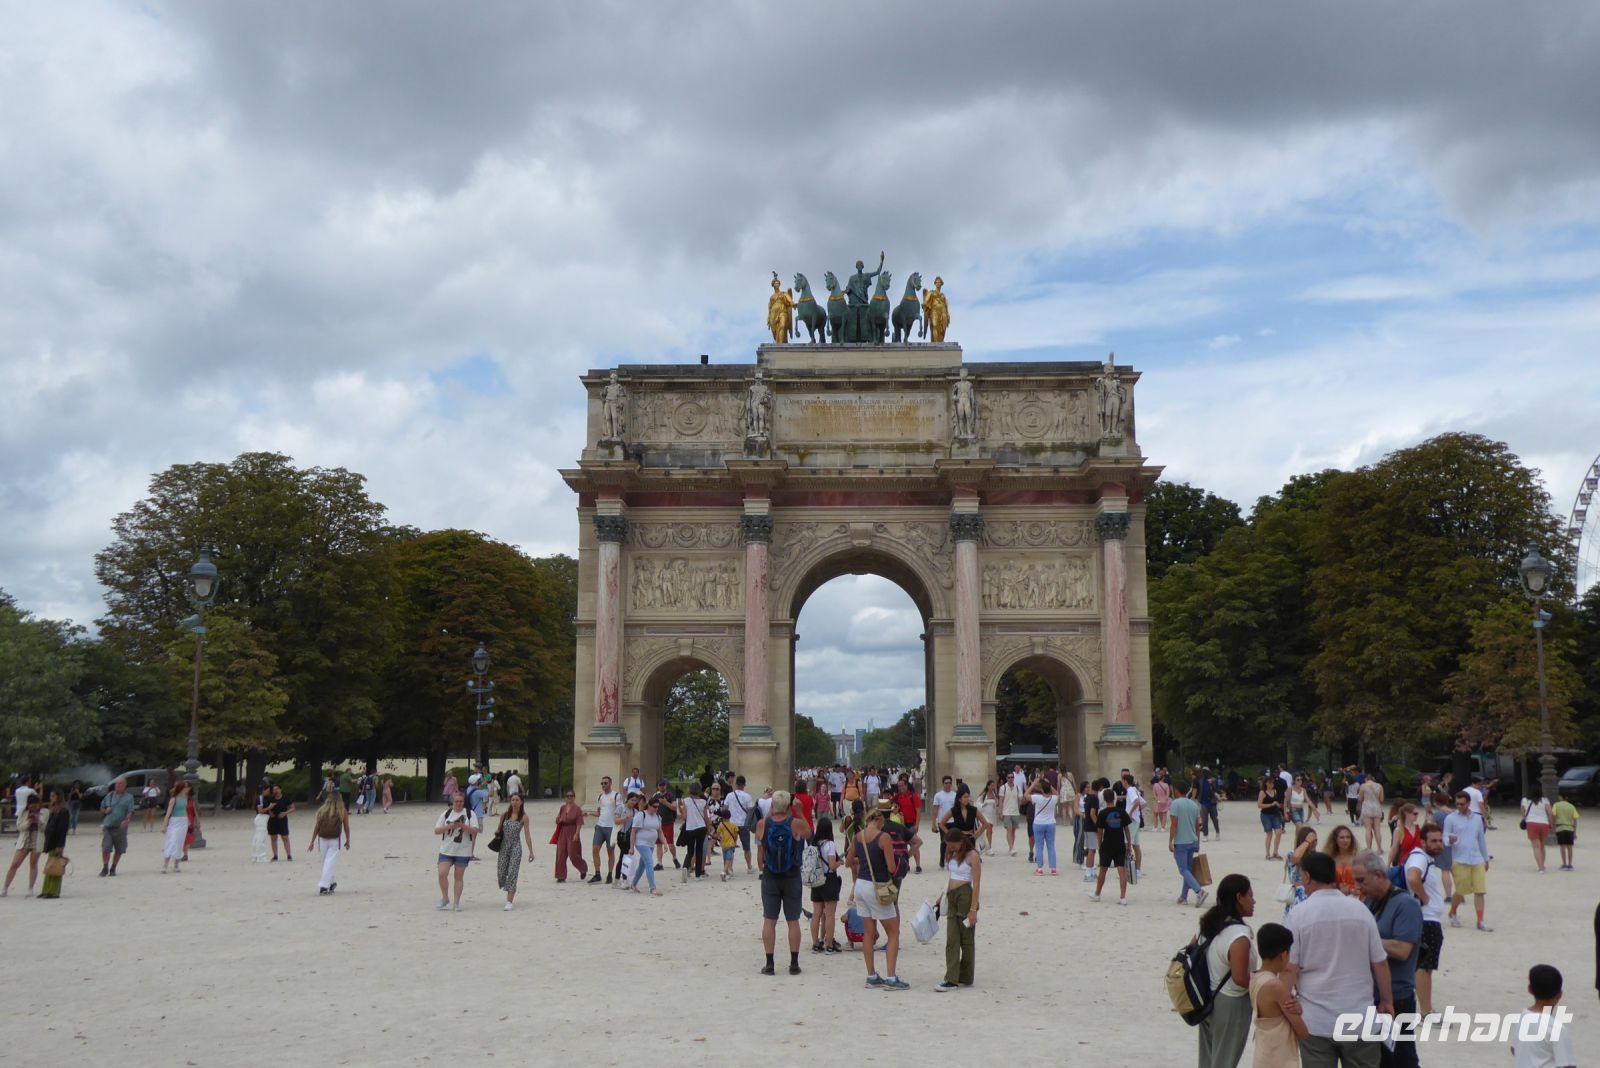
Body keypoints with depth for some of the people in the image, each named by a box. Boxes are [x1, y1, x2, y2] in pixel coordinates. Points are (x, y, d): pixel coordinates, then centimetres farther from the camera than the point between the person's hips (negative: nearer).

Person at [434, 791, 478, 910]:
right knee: (442, 874, -10)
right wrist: (449, 826, -15)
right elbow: (436, 830, 2)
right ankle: (445, 898, 10)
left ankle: (457, 902, 13)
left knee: (459, 876, 3)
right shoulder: (446, 814, 5)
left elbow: (475, 830, -7)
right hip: (446, 850, 1)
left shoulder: (470, 814, 0)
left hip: (463, 851, -1)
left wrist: (462, 826, -21)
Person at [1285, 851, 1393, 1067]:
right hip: (1358, 1017, 3)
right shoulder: (1359, 909, -2)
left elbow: (1290, 967, -10)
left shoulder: (1299, 913, -10)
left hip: (1315, 1020, -2)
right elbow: (1380, 962, 3)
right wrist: (1387, 1001, 15)